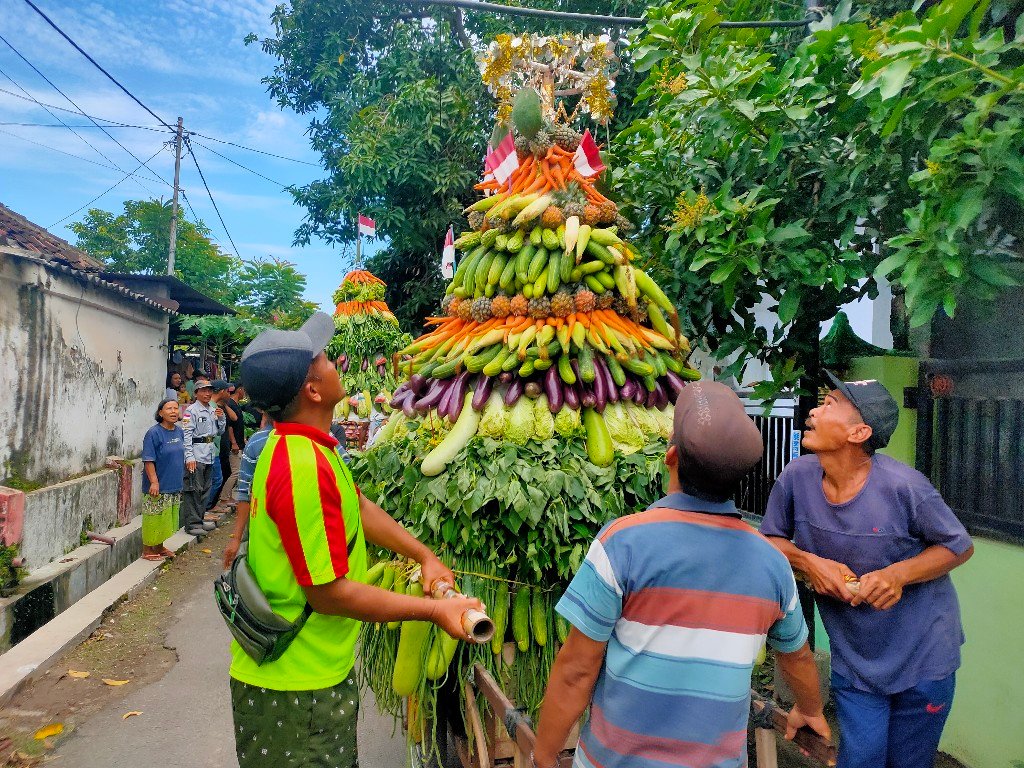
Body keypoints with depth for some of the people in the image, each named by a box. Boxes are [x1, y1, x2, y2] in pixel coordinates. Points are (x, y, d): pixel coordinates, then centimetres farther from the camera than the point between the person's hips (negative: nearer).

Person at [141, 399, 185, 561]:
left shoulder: (179, 431, 7)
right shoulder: (154, 433, -15)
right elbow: (148, 461, -17)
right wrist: (154, 482, -22)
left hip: (174, 486, 7)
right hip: (158, 487, -7)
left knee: (167, 518, 17)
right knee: (154, 518, 2)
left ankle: (159, 547, 31)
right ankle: (147, 550, 16)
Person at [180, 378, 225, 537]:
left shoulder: (213, 410, 15)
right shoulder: (192, 410, -8)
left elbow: (220, 432, 21)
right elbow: (187, 434, -14)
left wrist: (221, 418, 3)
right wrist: (189, 457, -19)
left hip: (209, 455, 8)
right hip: (196, 455, -8)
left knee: (204, 489, 15)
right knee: (193, 489, -5)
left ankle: (200, 519, 25)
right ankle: (192, 523, 0)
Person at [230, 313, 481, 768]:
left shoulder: (298, 446, 2)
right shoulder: (303, 467, -31)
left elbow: (359, 507, 10)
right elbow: (328, 593, -27)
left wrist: (424, 556, 6)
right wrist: (434, 611, -21)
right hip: (294, 691, -9)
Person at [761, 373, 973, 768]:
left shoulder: (903, 485, -22)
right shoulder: (796, 477, -14)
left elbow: (960, 547, -7)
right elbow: (769, 540, 0)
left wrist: (899, 573, -24)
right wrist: (808, 562, -20)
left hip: (922, 660, -1)